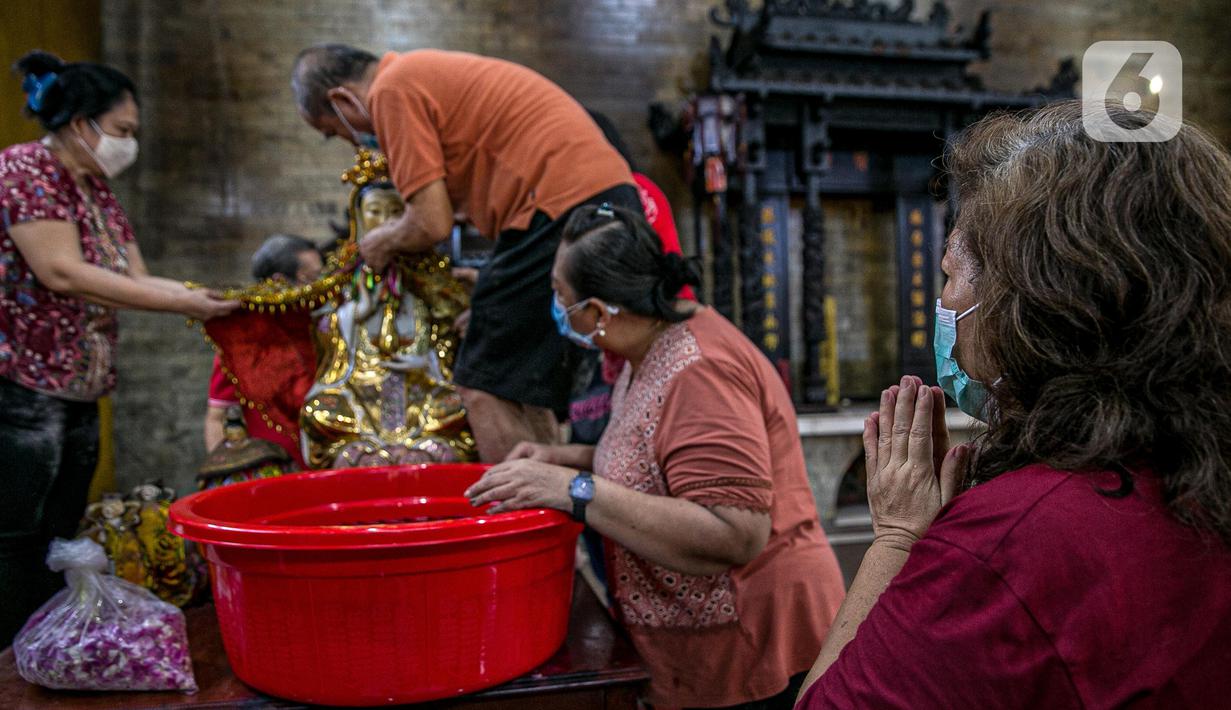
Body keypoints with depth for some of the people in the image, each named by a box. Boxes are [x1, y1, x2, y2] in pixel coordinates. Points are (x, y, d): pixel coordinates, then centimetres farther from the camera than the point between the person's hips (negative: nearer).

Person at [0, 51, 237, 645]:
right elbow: (62, 273, -20)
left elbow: (138, 280, 11)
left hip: (80, 391, 8)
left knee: (58, 546, 12)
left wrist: (226, 299, 0)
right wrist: (179, 303, -20)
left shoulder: (97, 188, 15)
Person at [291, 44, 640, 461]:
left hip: (563, 205, -10)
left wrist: (385, 242, 13)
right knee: (526, 391, 16)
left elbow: (432, 223, -6)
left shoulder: (391, 89, -4)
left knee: (486, 391, -4)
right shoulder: (429, 71, 25)